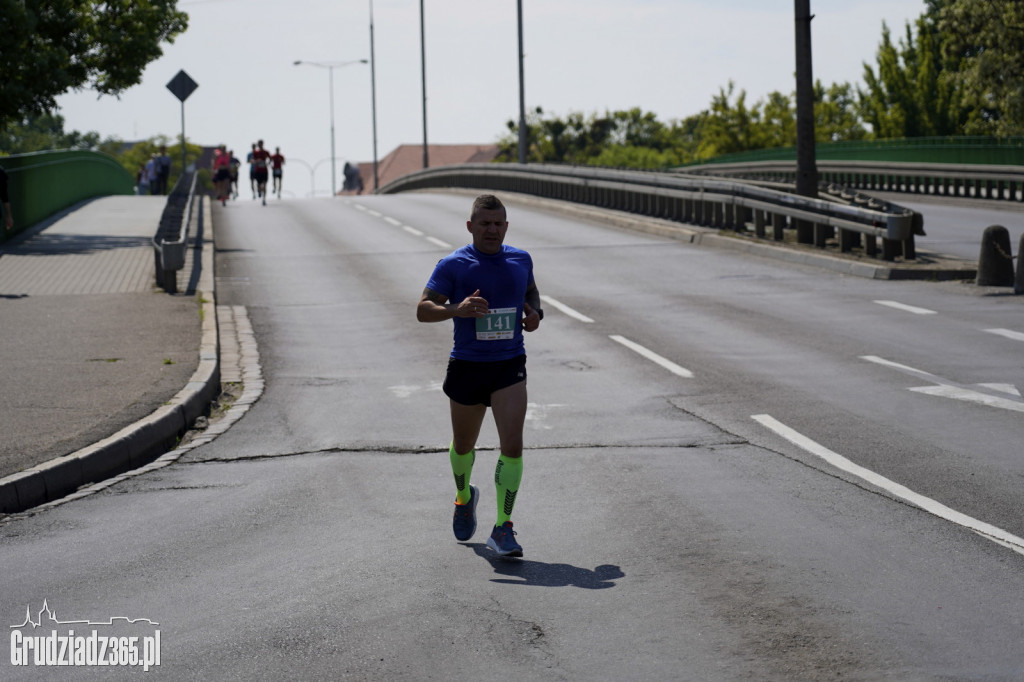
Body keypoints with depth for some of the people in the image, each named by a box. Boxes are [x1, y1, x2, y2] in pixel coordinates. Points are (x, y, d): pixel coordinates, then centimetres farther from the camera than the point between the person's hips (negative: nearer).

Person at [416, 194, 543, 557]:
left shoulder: (520, 260, 4)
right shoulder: (453, 265, -7)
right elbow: (423, 309, -10)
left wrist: (535, 313, 2)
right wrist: (457, 309, -29)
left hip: (509, 366, 1)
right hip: (467, 366, -1)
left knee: (512, 446, -16)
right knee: (463, 445, 17)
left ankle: (502, 528, -11)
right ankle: (464, 496, 49)